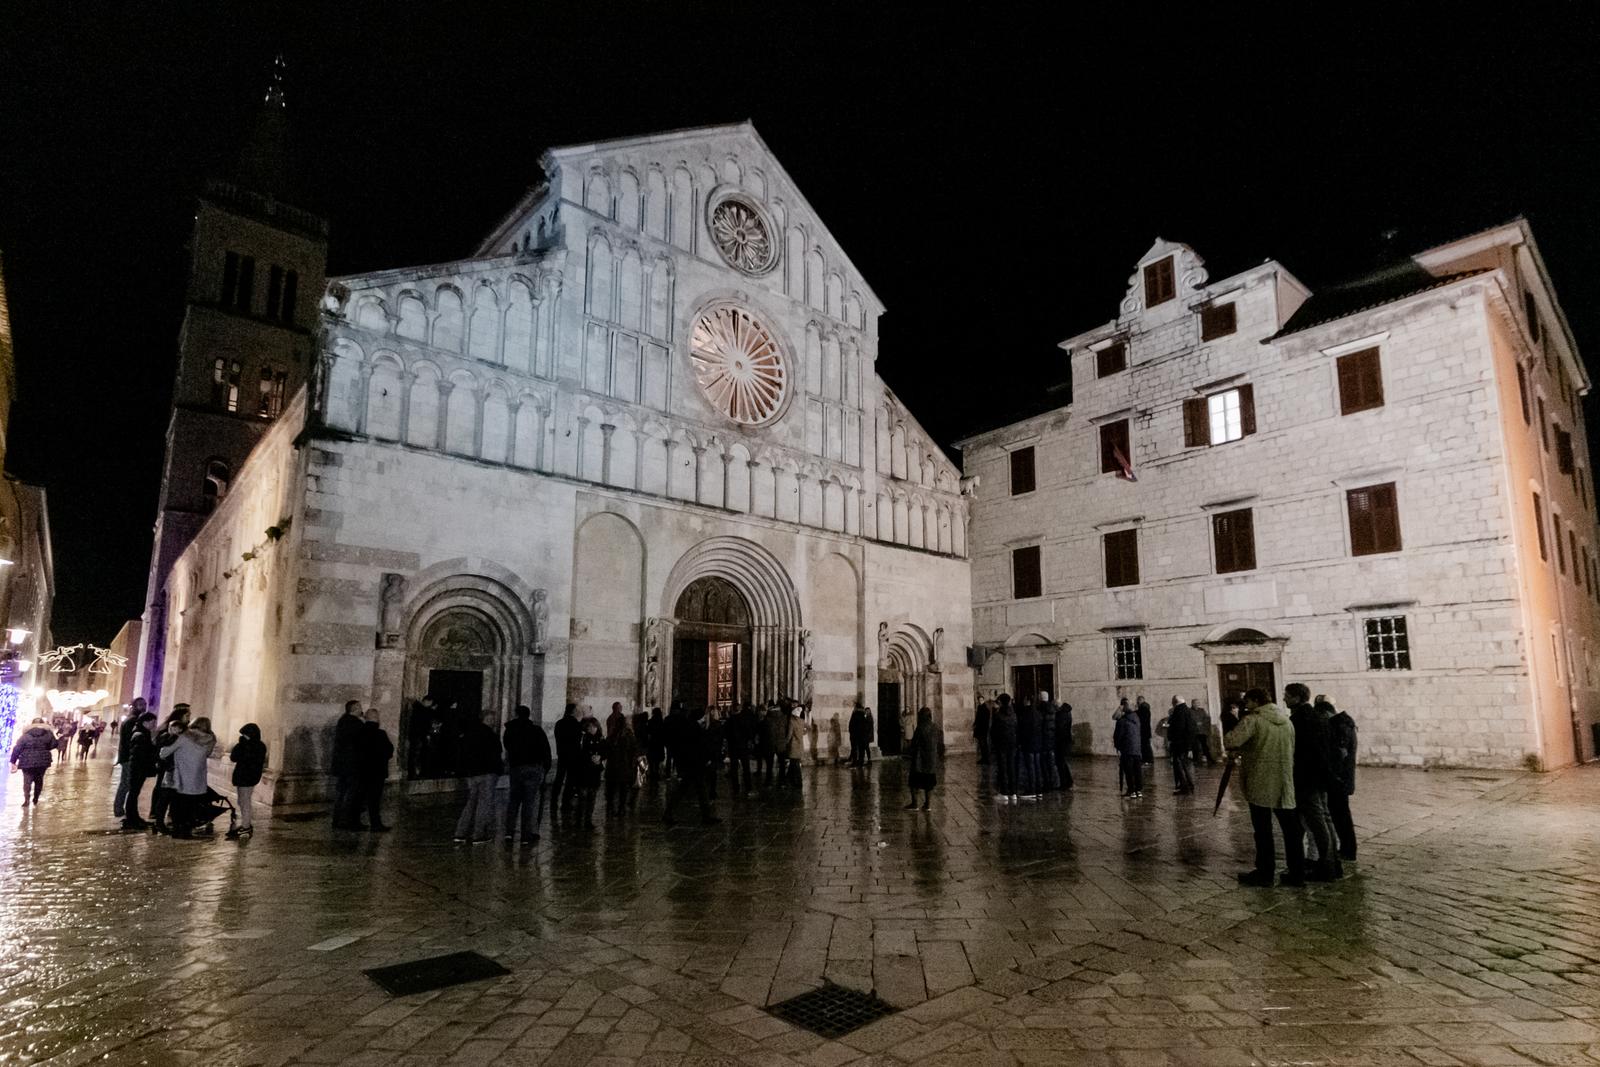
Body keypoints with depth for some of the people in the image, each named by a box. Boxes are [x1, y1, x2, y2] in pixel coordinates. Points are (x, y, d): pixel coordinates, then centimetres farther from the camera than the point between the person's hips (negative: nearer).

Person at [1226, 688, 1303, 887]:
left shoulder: (1253, 719, -11)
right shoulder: (1287, 721, 11)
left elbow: (1230, 742, -22)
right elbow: (1292, 750, 18)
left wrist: (1240, 749, 1)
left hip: (1260, 785, -6)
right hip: (1285, 785, 6)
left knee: (1263, 831, 4)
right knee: (1291, 829, 11)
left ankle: (1265, 873, 11)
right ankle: (1297, 873, 16)